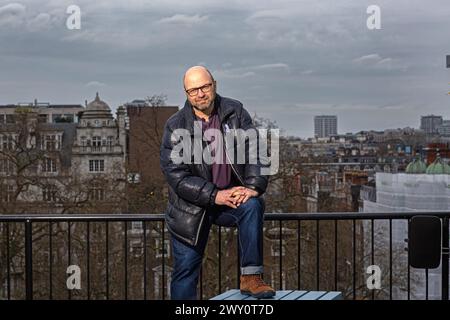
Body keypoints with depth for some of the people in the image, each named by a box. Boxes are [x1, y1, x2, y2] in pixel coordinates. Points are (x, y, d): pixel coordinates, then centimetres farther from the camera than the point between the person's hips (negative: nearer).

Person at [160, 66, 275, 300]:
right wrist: (215, 195, -24)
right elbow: (175, 174, -16)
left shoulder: (235, 111, -2)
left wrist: (253, 186, -23)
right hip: (192, 206, -1)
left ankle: (250, 276, -24)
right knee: (186, 270, 1)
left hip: (231, 194, 1)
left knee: (253, 206, -30)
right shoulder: (175, 126, -9)